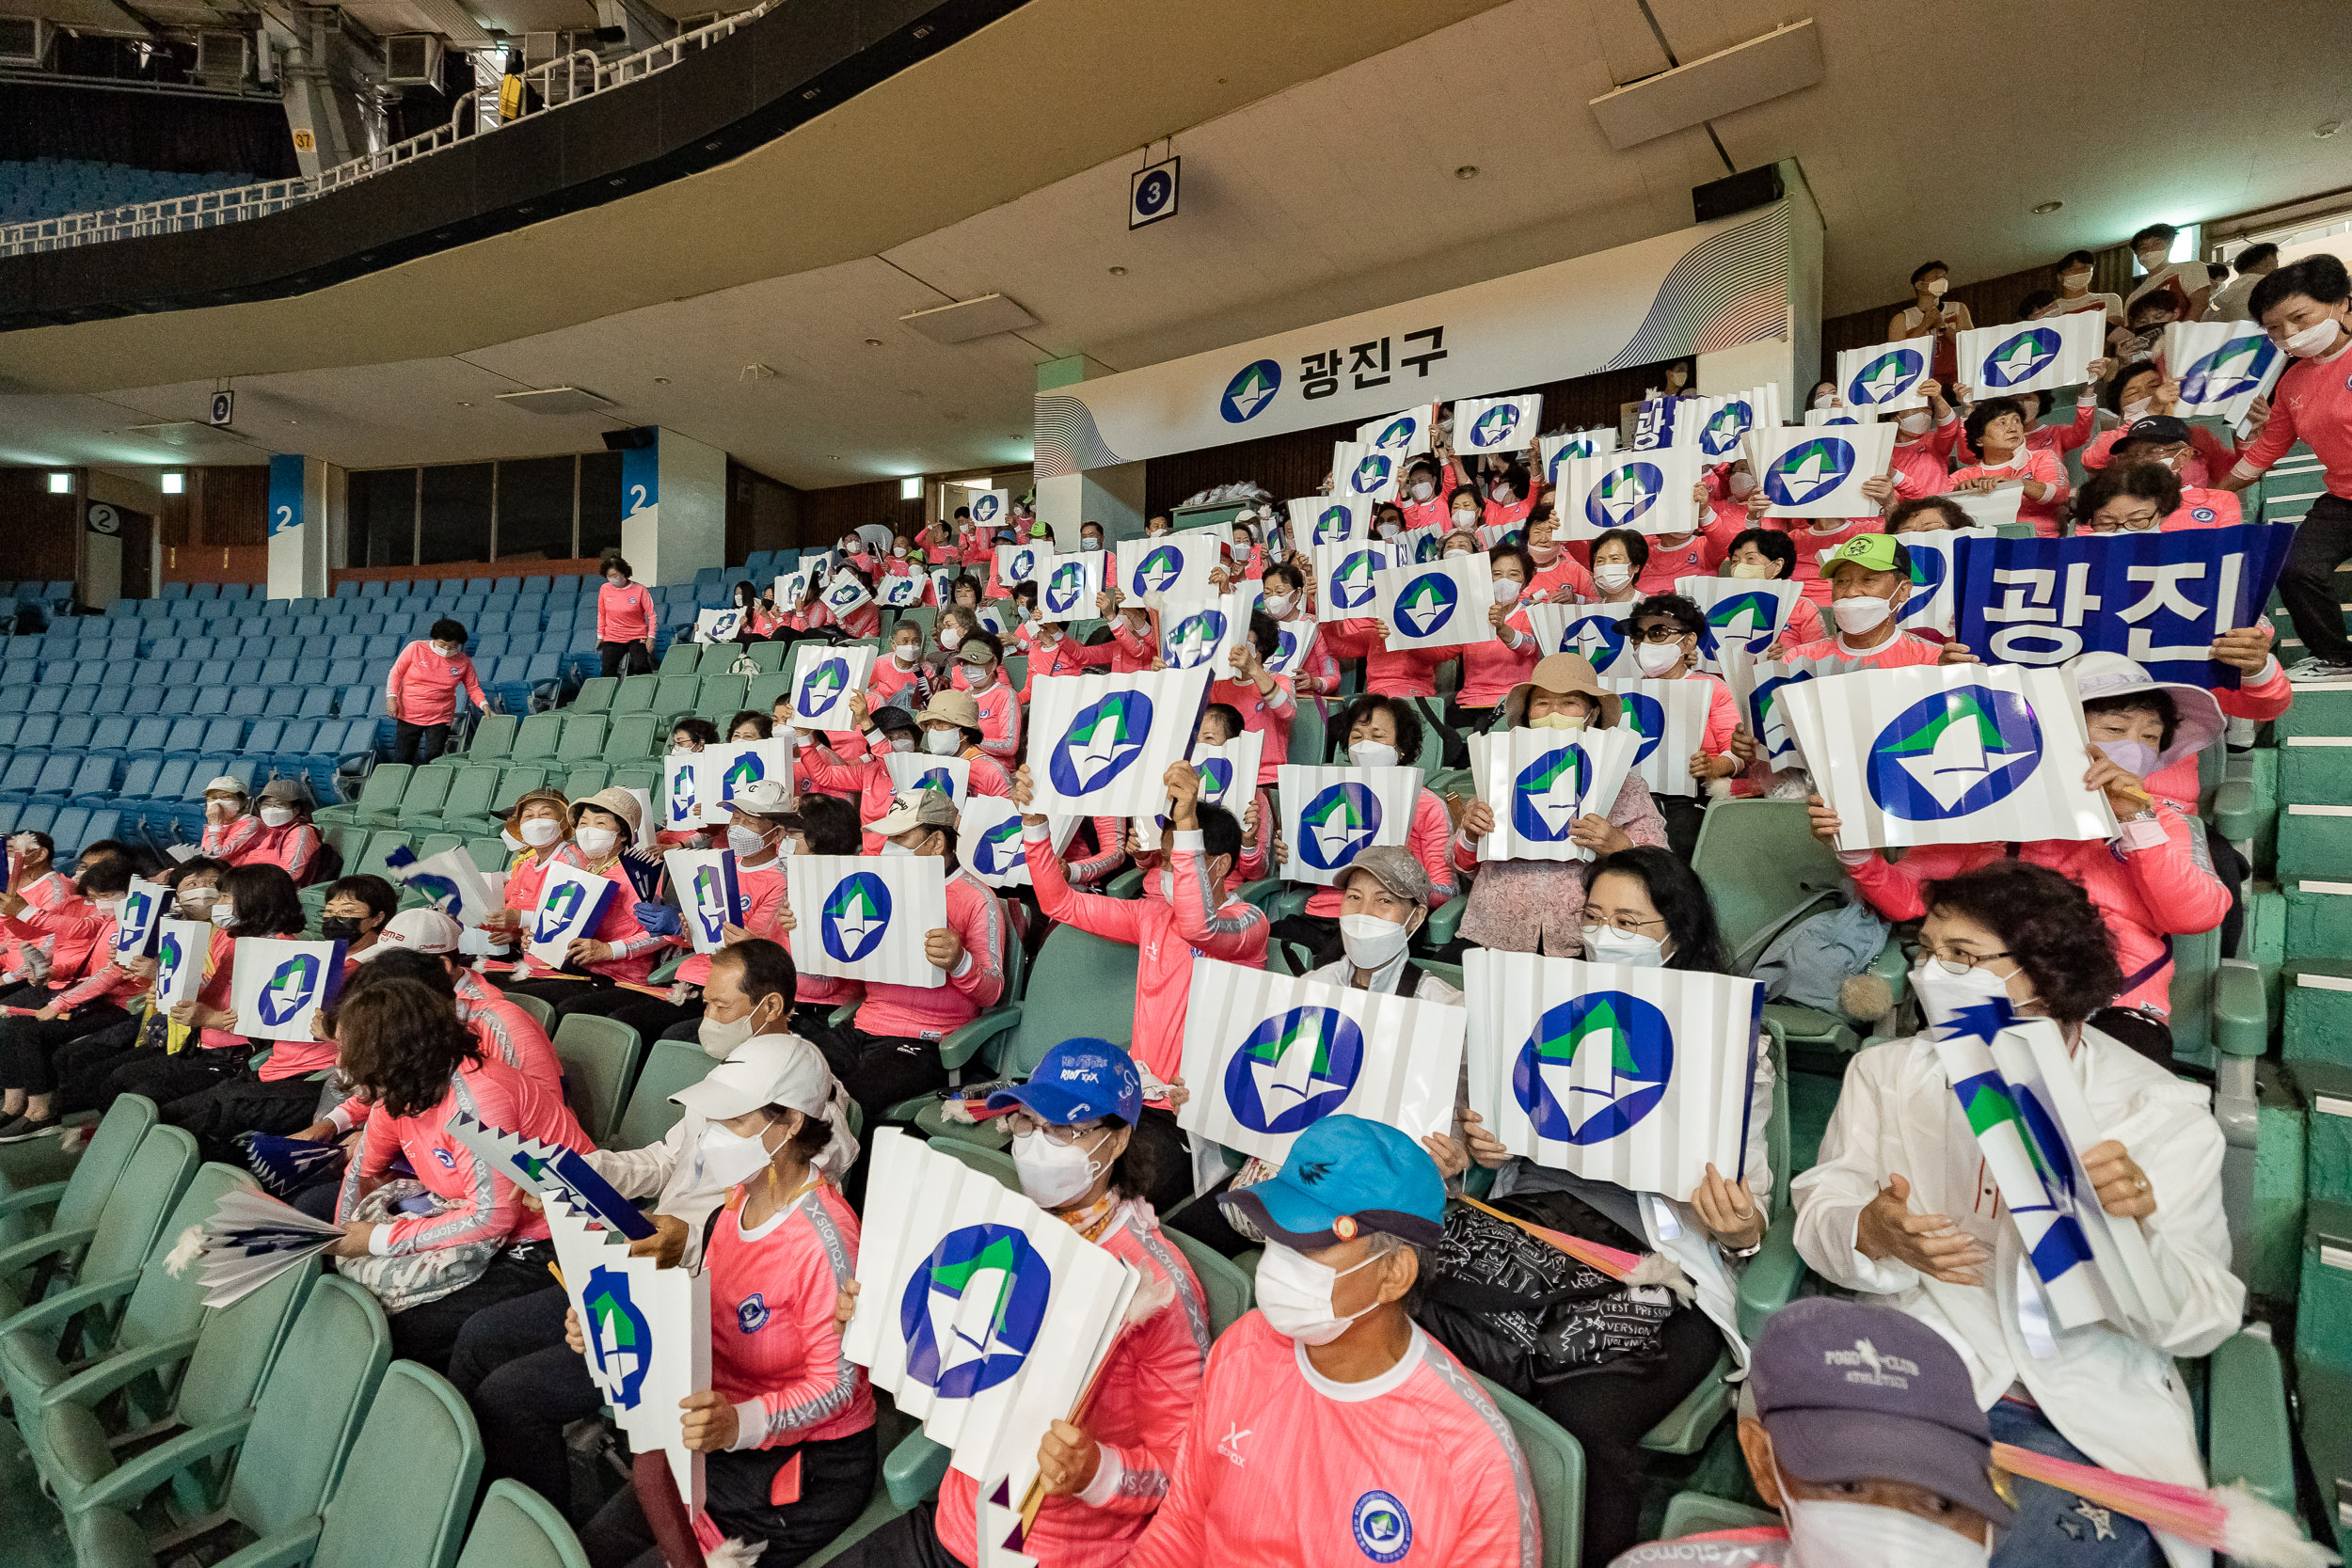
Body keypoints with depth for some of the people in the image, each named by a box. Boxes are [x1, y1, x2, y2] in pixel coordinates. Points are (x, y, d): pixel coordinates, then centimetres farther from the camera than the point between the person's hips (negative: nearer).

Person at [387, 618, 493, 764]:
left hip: (440, 719, 0)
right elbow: (396, 672, 2)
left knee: (433, 760, -2)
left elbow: (473, 688, 6)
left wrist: (484, 705, -12)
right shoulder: (416, 648, -4)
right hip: (409, 714, 0)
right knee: (402, 759, 5)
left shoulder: (463, 662, -1)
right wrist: (391, 697, -8)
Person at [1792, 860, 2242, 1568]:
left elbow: (2202, 1322, -3)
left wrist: (2133, 1235, -24)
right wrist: (1872, 1235, -20)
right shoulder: (1886, 1071, 7)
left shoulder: (2163, 1110, 1)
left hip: (2084, 1421, -1)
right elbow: (1821, 1209, 2)